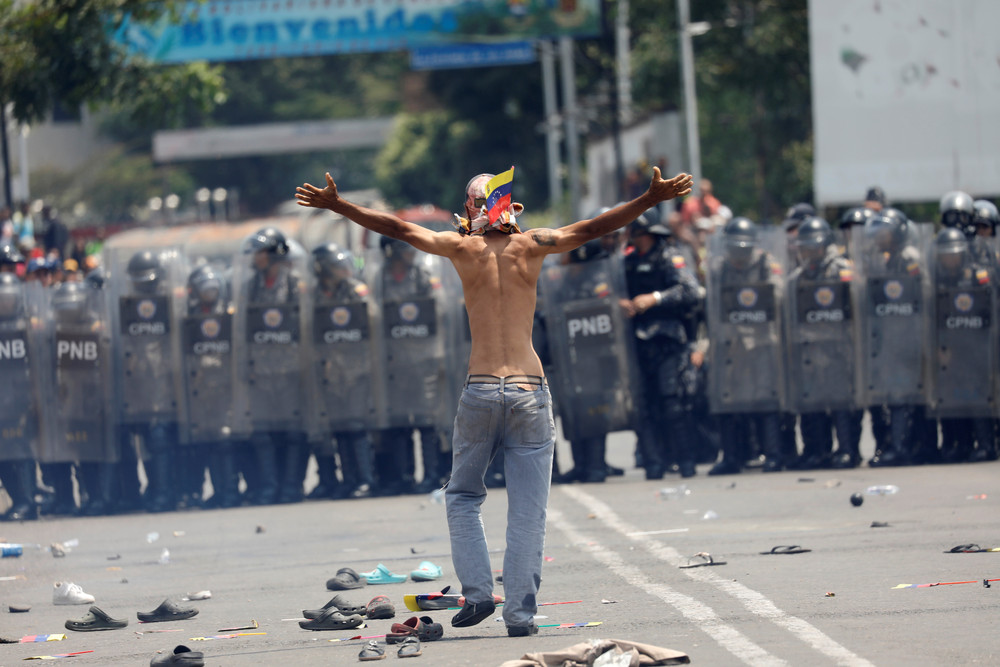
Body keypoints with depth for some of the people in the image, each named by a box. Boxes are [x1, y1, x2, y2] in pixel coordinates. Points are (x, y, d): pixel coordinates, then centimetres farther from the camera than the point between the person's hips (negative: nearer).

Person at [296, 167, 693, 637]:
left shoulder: (463, 248, 3)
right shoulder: (530, 247, 3)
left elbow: (396, 228, 6)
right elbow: (594, 228, 1)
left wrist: (337, 205, 14)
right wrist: (652, 198, 3)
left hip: (480, 388, 0)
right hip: (529, 389, 0)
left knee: (462, 497, 18)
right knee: (527, 511, 2)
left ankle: (477, 592, 3)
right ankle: (520, 613, -2)